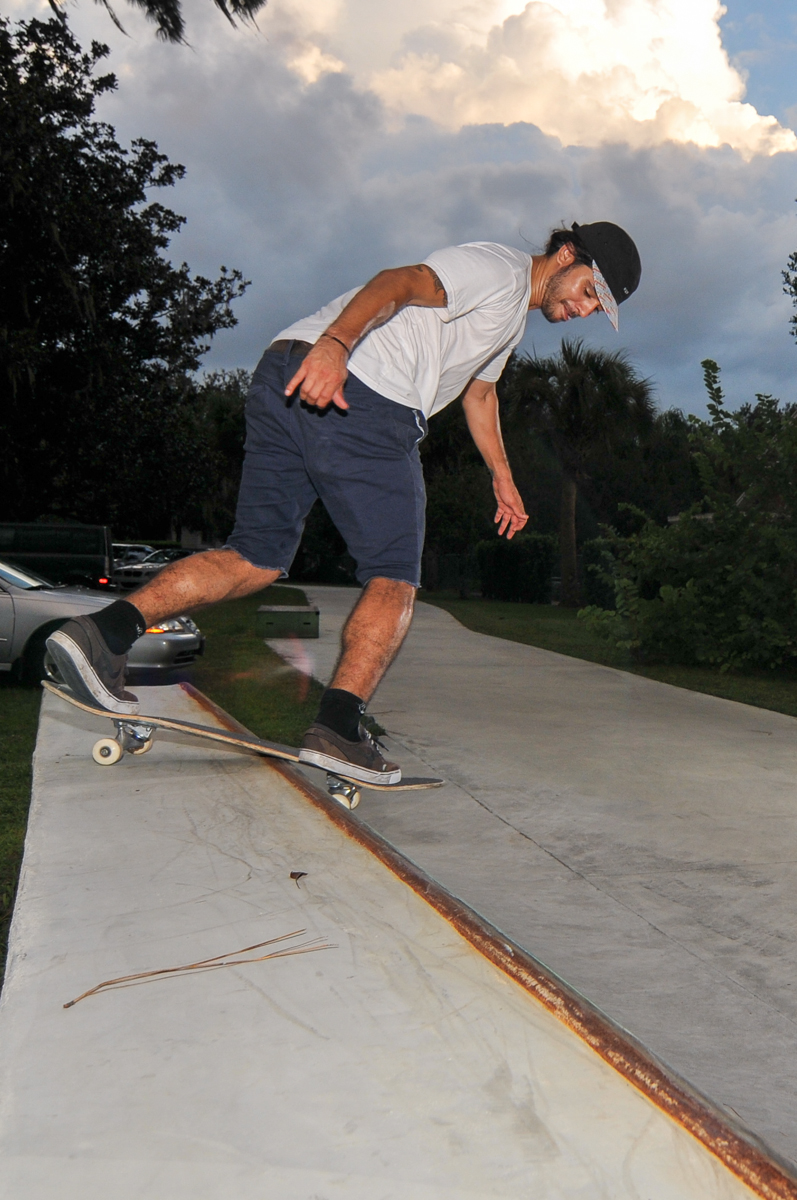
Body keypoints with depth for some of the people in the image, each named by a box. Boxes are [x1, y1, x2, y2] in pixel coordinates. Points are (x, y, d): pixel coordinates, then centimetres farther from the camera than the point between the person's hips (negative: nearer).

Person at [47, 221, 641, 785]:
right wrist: (334, 342, -33)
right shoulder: (499, 270, 1)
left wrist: (502, 475, 54)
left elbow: (479, 390, 49)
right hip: (358, 396, -9)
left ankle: (106, 630, -6)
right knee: (394, 578, -4)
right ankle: (338, 725, -10)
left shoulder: (511, 316, 34)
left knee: (258, 558, 5)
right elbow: (396, 283, -16)